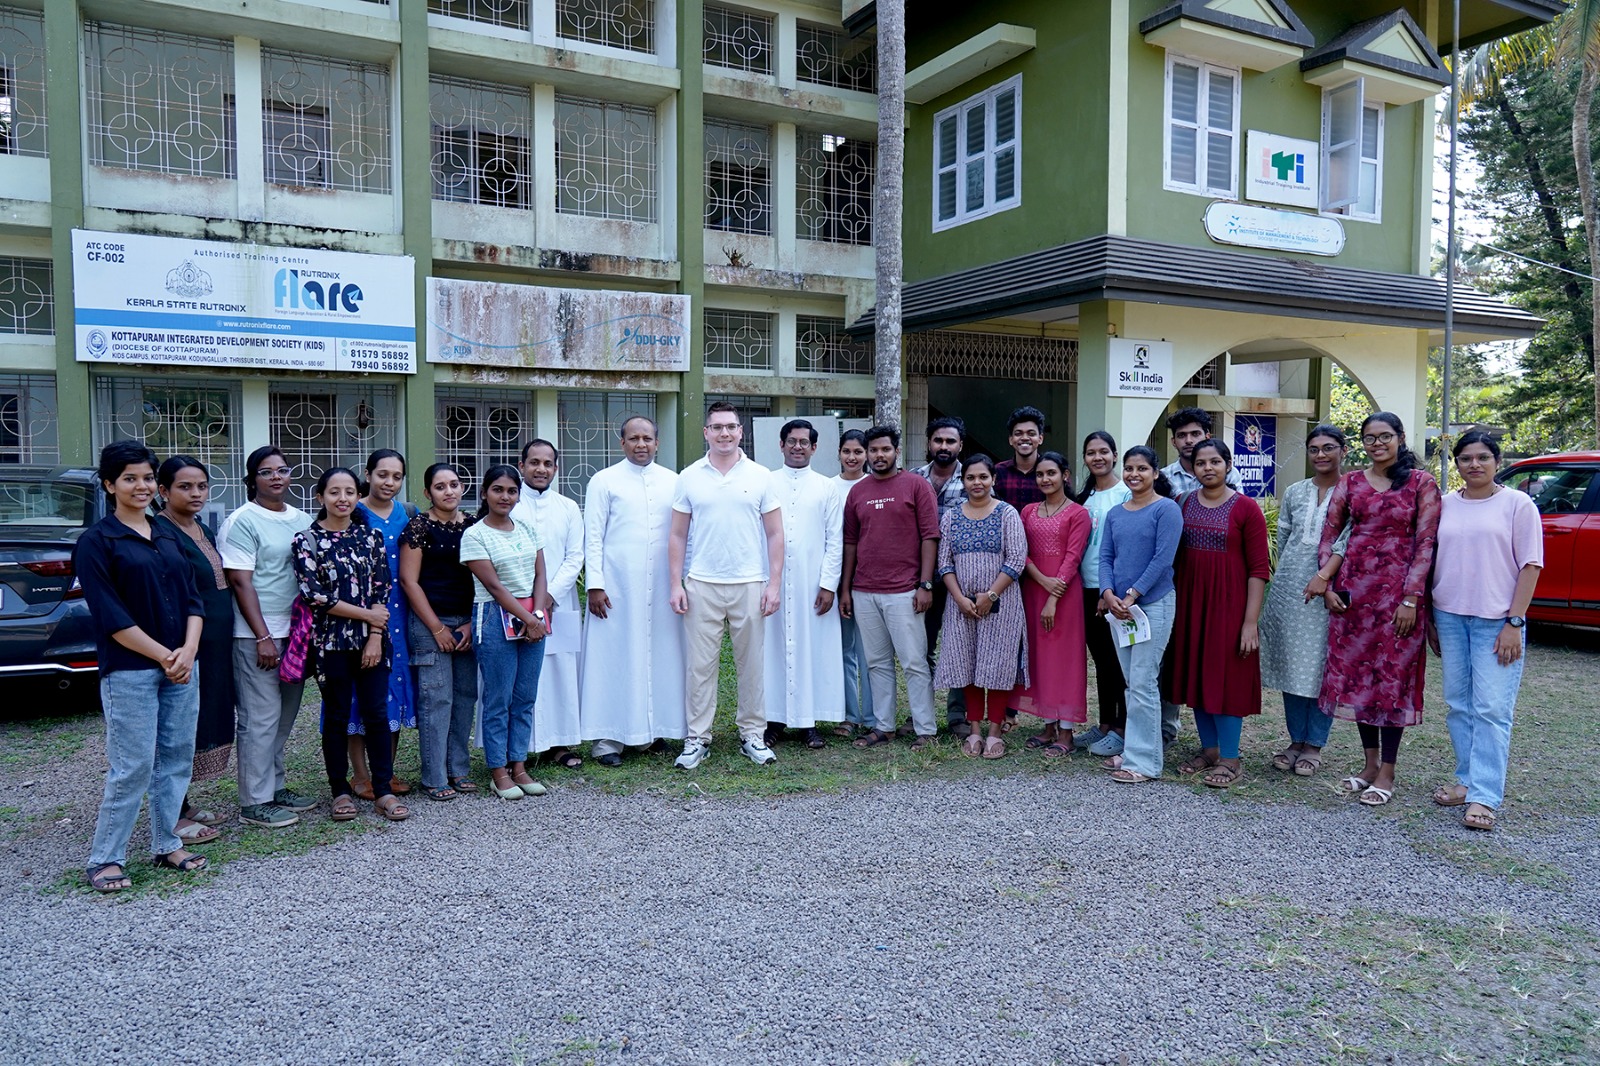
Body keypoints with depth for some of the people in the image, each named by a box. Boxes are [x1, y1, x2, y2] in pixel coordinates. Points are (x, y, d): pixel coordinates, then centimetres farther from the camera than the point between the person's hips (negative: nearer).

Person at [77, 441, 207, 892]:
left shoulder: (167, 533, 13)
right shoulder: (96, 541, -4)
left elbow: (192, 597, 9)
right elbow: (110, 615, -11)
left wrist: (188, 650, -6)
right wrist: (163, 656, -13)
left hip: (180, 664, 6)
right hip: (129, 671, -5)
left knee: (177, 758, 10)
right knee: (133, 767, -4)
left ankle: (166, 845, 22)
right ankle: (105, 859, 11)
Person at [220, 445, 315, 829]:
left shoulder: (302, 520, 12)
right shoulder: (242, 521, -8)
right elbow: (241, 583, -13)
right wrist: (263, 636, -17)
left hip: (296, 632, 7)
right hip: (257, 637, -7)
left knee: (284, 717, 14)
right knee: (260, 719, -2)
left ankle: (276, 787, 26)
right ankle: (254, 802, 7)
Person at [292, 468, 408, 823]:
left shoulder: (371, 537, 7)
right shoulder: (307, 539, -2)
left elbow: (382, 590, 3)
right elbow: (314, 595, -10)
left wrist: (376, 636, -7)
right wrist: (366, 614, -10)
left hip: (372, 641, 2)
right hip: (331, 642, -2)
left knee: (377, 713, 4)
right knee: (336, 717, 7)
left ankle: (383, 790, 13)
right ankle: (341, 791, 20)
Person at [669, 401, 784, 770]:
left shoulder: (760, 476, 4)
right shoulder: (689, 477, 5)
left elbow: (775, 534, 5)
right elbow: (677, 535, 7)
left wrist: (774, 583, -3)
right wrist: (675, 584, 0)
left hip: (749, 585, 0)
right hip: (701, 586, 0)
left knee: (751, 663, 7)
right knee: (700, 664, 3)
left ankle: (753, 735, 19)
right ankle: (697, 738, 12)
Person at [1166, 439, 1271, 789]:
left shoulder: (1245, 508, -6)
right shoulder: (1183, 504, 6)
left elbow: (1259, 568, -8)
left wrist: (1250, 620, -13)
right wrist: (1173, 604, 4)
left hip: (1229, 603, -5)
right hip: (1190, 602, 5)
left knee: (1227, 676, -1)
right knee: (1196, 673, 10)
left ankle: (1230, 759, 9)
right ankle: (1209, 750, 24)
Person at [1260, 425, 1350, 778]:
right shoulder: (1294, 493, 12)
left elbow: (1347, 540, -14)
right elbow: (1284, 541, 9)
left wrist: (1324, 576, -26)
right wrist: (1302, 579, -1)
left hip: (1330, 589, -4)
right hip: (1290, 588, 4)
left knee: (1322, 667, 1)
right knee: (1291, 665, 8)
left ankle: (1314, 745, 13)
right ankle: (1296, 740, 20)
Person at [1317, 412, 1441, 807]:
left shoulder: (1421, 482, -1)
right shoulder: (1350, 482, 8)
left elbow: (1426, 543, -5)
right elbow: (1329, 534, 10)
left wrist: (1411, 598, -11)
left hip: (1399, 590, -4)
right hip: (1354, 587, 4)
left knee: (1393, 675, 1)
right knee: (1355, 673, 7)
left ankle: (1386, 773, 10)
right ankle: (1370, 763, 21)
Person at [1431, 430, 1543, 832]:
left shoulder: (1518, 504, -1)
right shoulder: (1445, 506, 9)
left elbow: (1530, 565, -4)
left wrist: (1514, 622, -11)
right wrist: (1432, 618, 10)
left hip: (1496, 621, -4)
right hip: (1450, 616, 4)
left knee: (1491, 708, -7)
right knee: (1458, 704, 10)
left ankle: (1485, 797, -6)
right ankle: (1467, 779, 21)